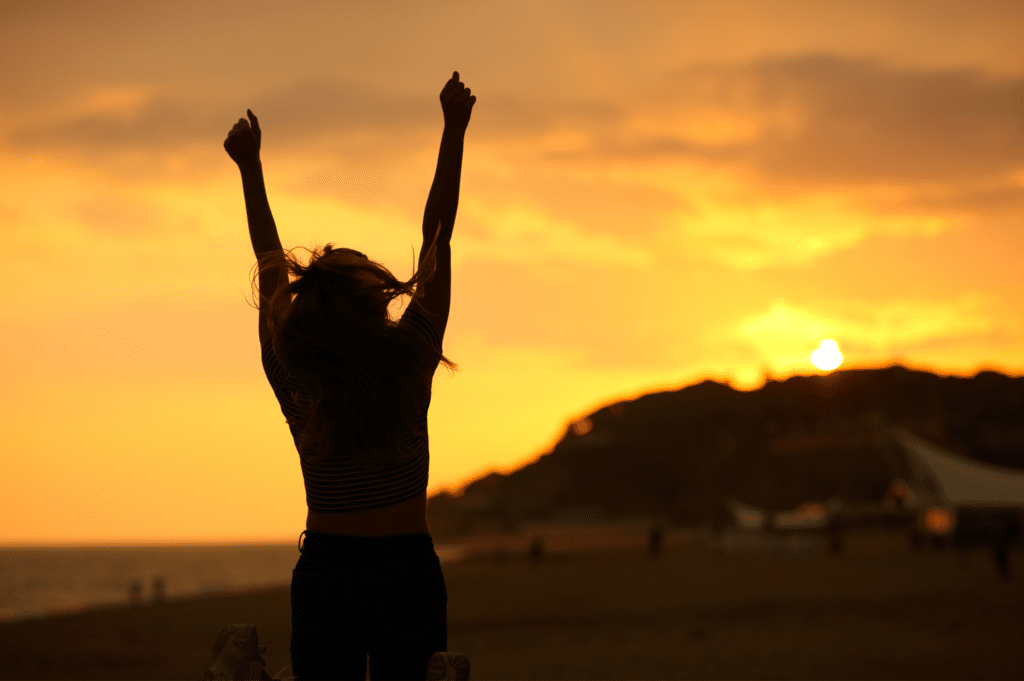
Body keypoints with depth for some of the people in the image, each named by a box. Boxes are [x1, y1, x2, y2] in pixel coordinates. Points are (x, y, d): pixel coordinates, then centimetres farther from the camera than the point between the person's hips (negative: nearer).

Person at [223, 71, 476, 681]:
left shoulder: (297, 388, -8)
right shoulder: (409, 372, -11)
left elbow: (272, 266, 5)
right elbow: (438, 237, -4)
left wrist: (251, 167, 15)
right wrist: (455, 129, 3)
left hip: (323, 578, 2)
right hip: (408, 576, -1)